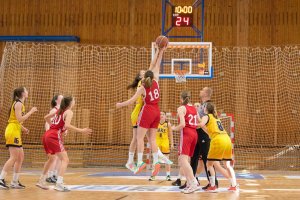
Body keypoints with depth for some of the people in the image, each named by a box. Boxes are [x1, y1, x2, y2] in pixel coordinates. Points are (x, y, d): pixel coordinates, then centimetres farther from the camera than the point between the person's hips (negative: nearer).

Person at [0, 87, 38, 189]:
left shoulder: (19, 104, 19)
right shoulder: (18, 104, -10)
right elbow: (19, 119, -19)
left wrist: (23, 128, 13)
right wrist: (31, 112, -14)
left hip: (16, 132, 10)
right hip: (13, 132, -10)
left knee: (20, 157, 10)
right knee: (14, 157, -12)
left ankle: (15, 182, 12)